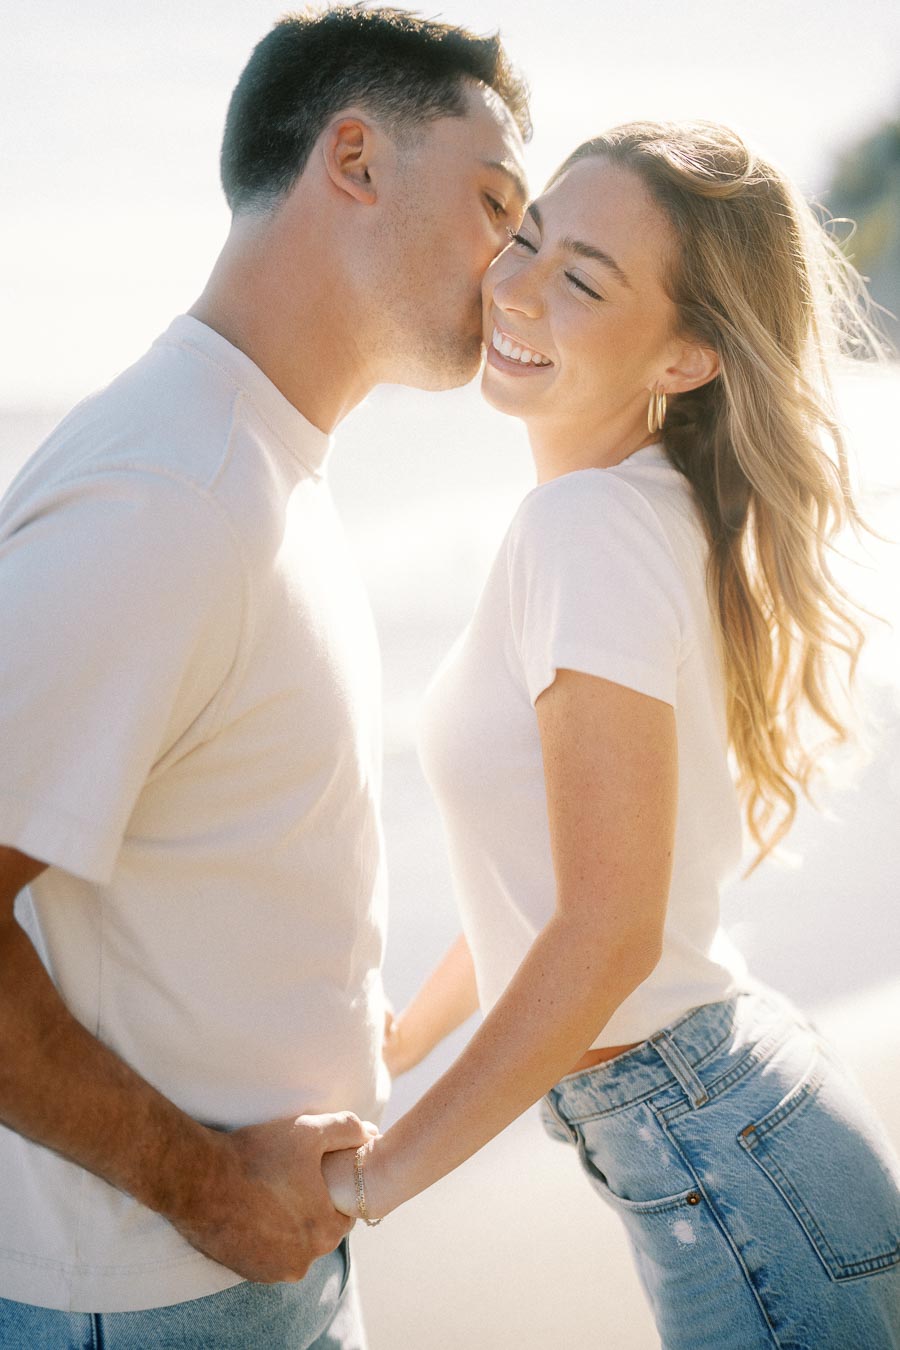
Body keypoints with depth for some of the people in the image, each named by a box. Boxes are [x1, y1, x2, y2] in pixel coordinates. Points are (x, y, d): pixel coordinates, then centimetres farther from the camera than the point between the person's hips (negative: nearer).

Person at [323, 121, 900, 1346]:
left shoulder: (594, 525, -23)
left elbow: (610, 931, -24)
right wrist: (402, 1039, 21)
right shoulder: (642, 511, 4)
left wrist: (371, 1176, -16)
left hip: (736, 1182, -9)